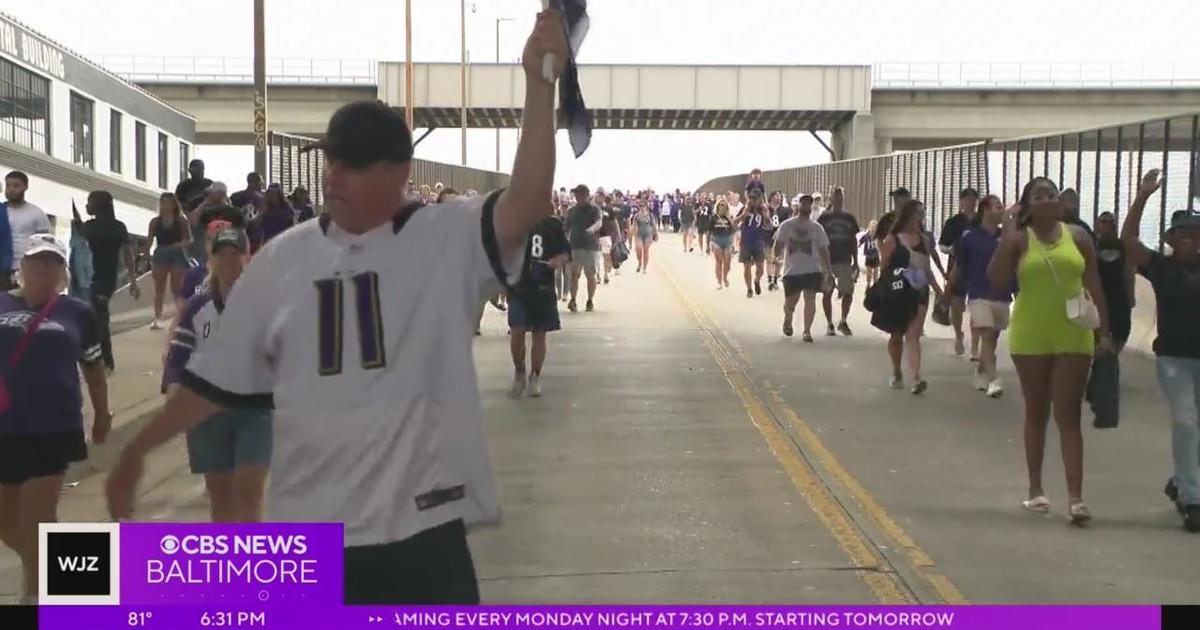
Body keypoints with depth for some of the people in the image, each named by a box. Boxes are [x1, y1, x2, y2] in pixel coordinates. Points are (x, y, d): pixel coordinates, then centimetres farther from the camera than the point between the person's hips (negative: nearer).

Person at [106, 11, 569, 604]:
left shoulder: (448, 239, -4)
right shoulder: (282, 259, 5)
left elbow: (526, 204, -23)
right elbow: (218, 377, 11)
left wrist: (539, 83, -31)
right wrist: (138, 449, 13)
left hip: (420, 523, -3)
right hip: (307, 528, 3)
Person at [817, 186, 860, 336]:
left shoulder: (849, 218, 8)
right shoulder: (824, 218, 1)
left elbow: (854, 241, 11)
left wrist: (856, 262, 7)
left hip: (845, 261, 2)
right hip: (827, 261, -2)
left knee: (848, 293, -4)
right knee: (827, 292, 2)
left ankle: (843, 322, 15)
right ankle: (829, 325, 13)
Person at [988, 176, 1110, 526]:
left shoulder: (1077, 236, 2)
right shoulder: (1018, 239, -3)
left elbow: (1094, 285, 6)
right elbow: (997, 280, -18)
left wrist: (1104, 331, 1)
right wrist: (1008, 229, -16)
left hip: (1072, 337, 1)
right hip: (1030, 337, 0)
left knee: (1068, 416, -2)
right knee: (1036, 414, 11)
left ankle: (1075, 497, -6)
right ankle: (1035, 489, 22)